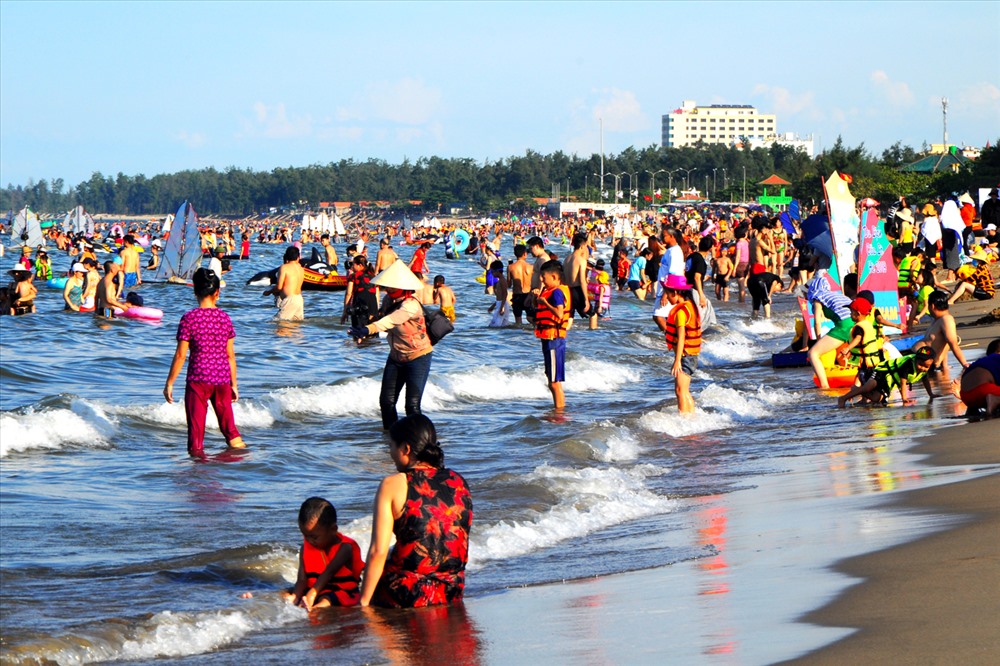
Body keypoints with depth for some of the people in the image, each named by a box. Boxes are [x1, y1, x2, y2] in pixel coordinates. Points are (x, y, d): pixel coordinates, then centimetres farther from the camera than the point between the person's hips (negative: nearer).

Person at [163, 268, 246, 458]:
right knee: (228, 424, 16)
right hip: (222, 378, 3)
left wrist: (169, 383, 0)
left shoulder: (189, 318, -9)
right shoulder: (225, 318, 1)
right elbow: (230, 355, 5)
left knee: (196, 426, 3)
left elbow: (180, 355, -8)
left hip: (198, 379, -3)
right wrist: (233, 384, 15)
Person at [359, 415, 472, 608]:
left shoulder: (393, 485, -9)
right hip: (453, 594, 5)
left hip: (407, 595, -5)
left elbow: (378, 552, -12)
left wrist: (363, 602, -6)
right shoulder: (459, 482, 6)